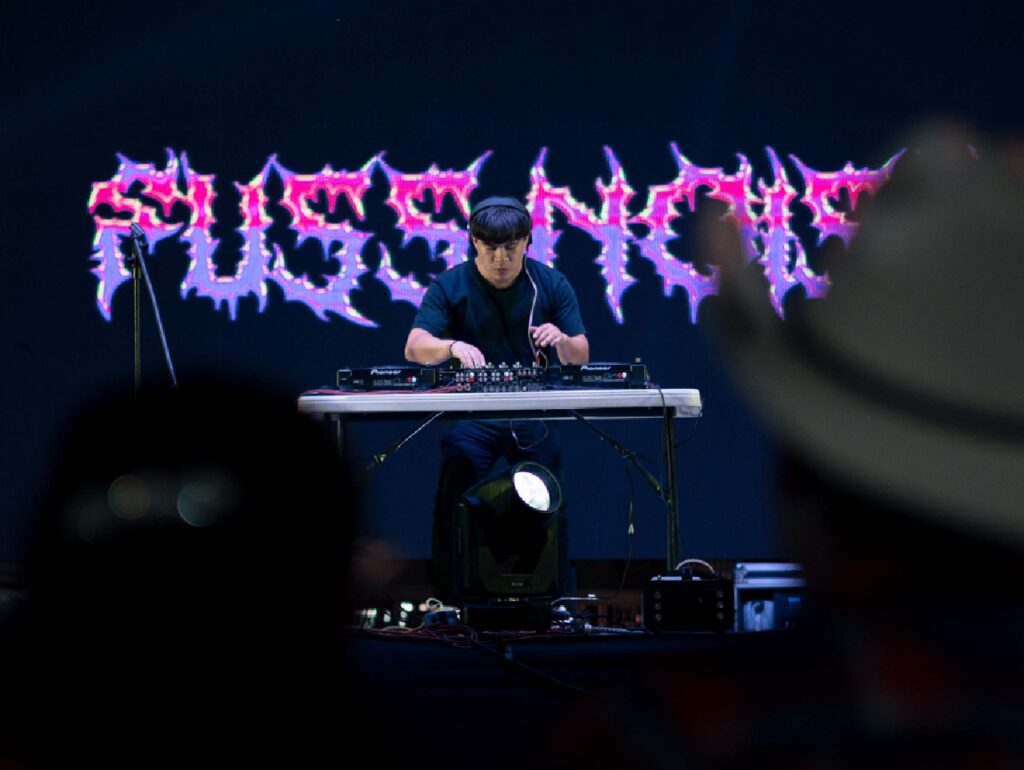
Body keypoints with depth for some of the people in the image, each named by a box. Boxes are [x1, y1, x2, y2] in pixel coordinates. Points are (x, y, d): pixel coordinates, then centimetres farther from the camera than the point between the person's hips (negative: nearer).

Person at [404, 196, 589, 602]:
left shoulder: (551, 285, 3)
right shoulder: (450, 286, -3)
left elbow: (581, 358, 0)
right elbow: (414, 347, -16)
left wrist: (561, 340, -24)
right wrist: (452, 347, -38)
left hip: (534, 413, 1)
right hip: (469, 413, -1)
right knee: (452, 504, -16)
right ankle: (449, 600, -6)